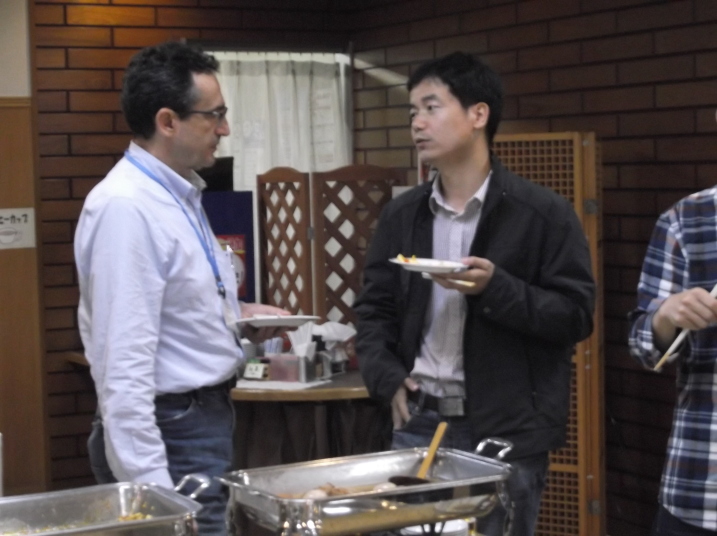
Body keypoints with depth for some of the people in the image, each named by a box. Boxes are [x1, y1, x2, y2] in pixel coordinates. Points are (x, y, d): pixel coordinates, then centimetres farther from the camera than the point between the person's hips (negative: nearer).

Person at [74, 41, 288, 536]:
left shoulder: (179, 194, 10)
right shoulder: (126, 207, -21)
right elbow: (124, 364, -25)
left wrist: (236, 315, 7)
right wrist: (148, 486, -27)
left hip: (205, 419, 10)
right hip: (170, 433, -10)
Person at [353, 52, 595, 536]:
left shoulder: (542, 212, -6)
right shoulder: (402, 215, 8)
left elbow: (576, 315, -7)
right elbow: (374, 309, 15)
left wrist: (495, 288, -20)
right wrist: (387, 379, -1)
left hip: (508, 433, -4)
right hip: (419, 423, 4)